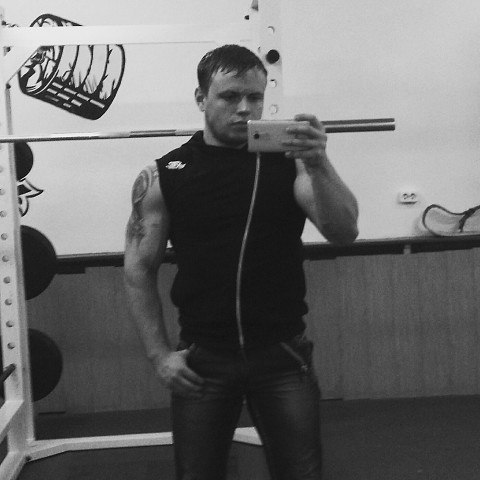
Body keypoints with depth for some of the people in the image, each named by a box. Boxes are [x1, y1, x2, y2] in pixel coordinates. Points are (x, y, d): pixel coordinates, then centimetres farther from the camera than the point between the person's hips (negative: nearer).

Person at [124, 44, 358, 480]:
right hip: (200, 361, 0)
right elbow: (140, 269, 3)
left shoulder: (288, 162, -1)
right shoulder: (163, 177, -1)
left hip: (282, 355, 0)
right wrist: (160, 355, -3)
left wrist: (318, 164, -29)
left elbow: (344, 232, -12)